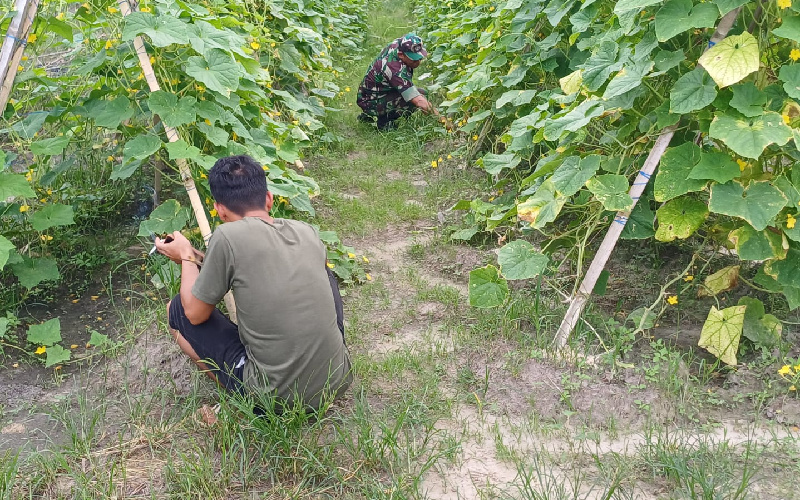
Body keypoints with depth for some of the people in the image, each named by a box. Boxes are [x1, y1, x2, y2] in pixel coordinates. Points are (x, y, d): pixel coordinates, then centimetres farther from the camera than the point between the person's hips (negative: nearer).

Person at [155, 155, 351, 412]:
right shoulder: (307, 231, 1)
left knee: (177, 310, 11)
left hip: (277, 397, -4)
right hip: (338, 382, 5)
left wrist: (187, 257, 15)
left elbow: (195, 313, -2)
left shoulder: (228, 236, -15)